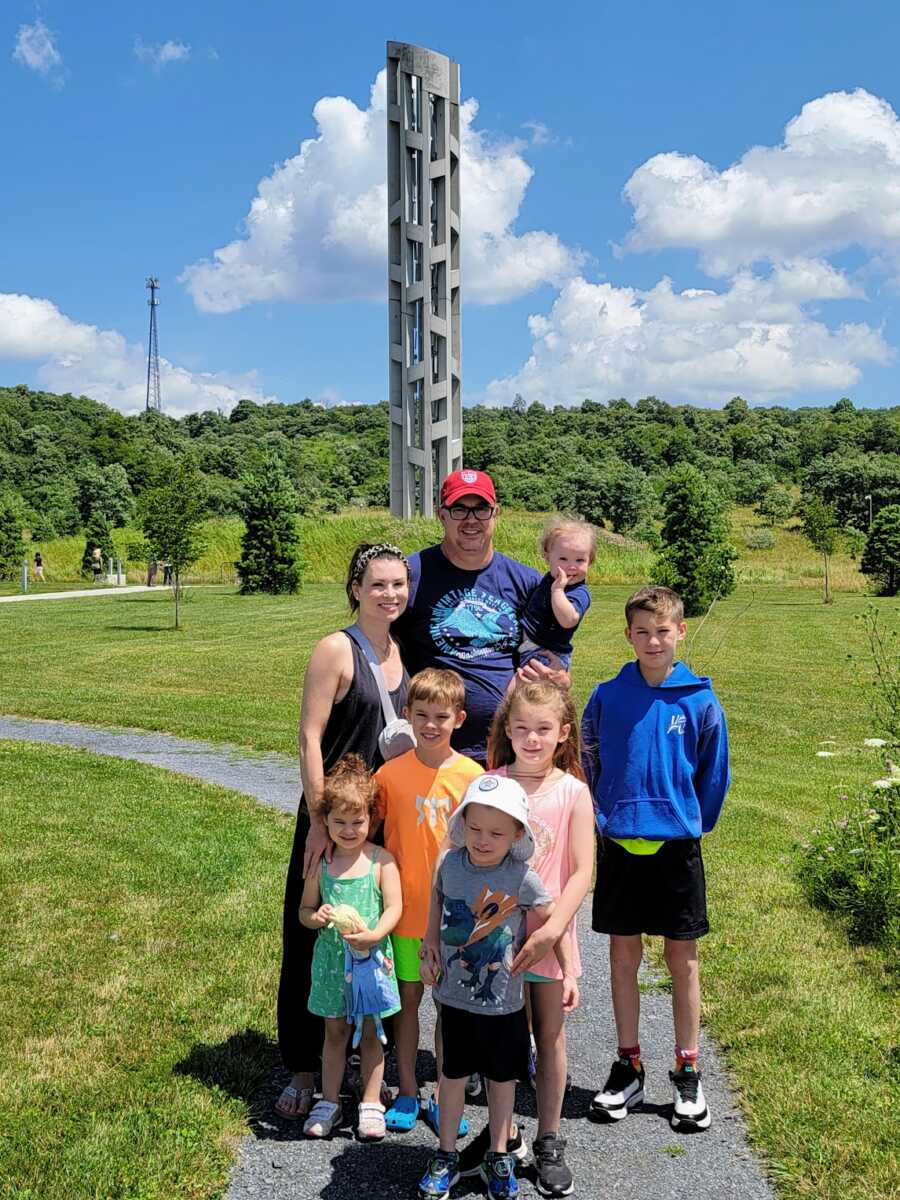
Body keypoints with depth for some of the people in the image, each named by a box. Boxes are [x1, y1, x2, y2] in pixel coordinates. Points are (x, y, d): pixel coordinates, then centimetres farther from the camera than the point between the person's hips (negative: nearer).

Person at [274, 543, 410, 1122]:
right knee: (313, 944, 6)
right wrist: (319, 822, -18)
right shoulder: (336, 649, -12)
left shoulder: (403, 650, 6)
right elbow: (310, 737, -14)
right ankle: (302, 1069, 21)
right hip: (333, 821, -5)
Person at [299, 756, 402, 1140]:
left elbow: (394, 908, -11)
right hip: (332, 958, 2)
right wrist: (316, 917, -18)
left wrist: (374, 935, -28)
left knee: (370, 1033, 10)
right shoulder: (321, 862, -1)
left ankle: (371, 1104, 23)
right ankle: (329, 1102, 27)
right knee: (334, 1031, 14)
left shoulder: (381, 860, -8)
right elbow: (305, 910, 5)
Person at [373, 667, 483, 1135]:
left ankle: (445, 1097, 25)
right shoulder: (391, 773, -6)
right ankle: (407, 1094, 26)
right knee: (408, 997, 11)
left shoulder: (472, 775, -6)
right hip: (407, 907, 0)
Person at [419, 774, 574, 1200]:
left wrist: (569, 975, -6)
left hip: (503, 1001, -2)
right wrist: (431, 948, 1)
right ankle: (446, 1156, 32)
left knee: (502, 1077, 15)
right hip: (454, 994, 2)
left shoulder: (523, 880, -18)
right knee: (453, 1073, 16)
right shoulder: (449, 864, -11)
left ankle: (498, 1157, 34)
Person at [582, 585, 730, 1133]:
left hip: (677, 845, -1)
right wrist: (603, 816, 10)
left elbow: (714, 773, 5)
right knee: (623, 955, 9)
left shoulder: (700, 700, -6)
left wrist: (694, 824, 9)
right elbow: (588, 759, 10)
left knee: (683, 959, 8)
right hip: (619, 845, 1)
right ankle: (628, 1069, 23)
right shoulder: (608, 696, -3)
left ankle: (688, 1075, 21)